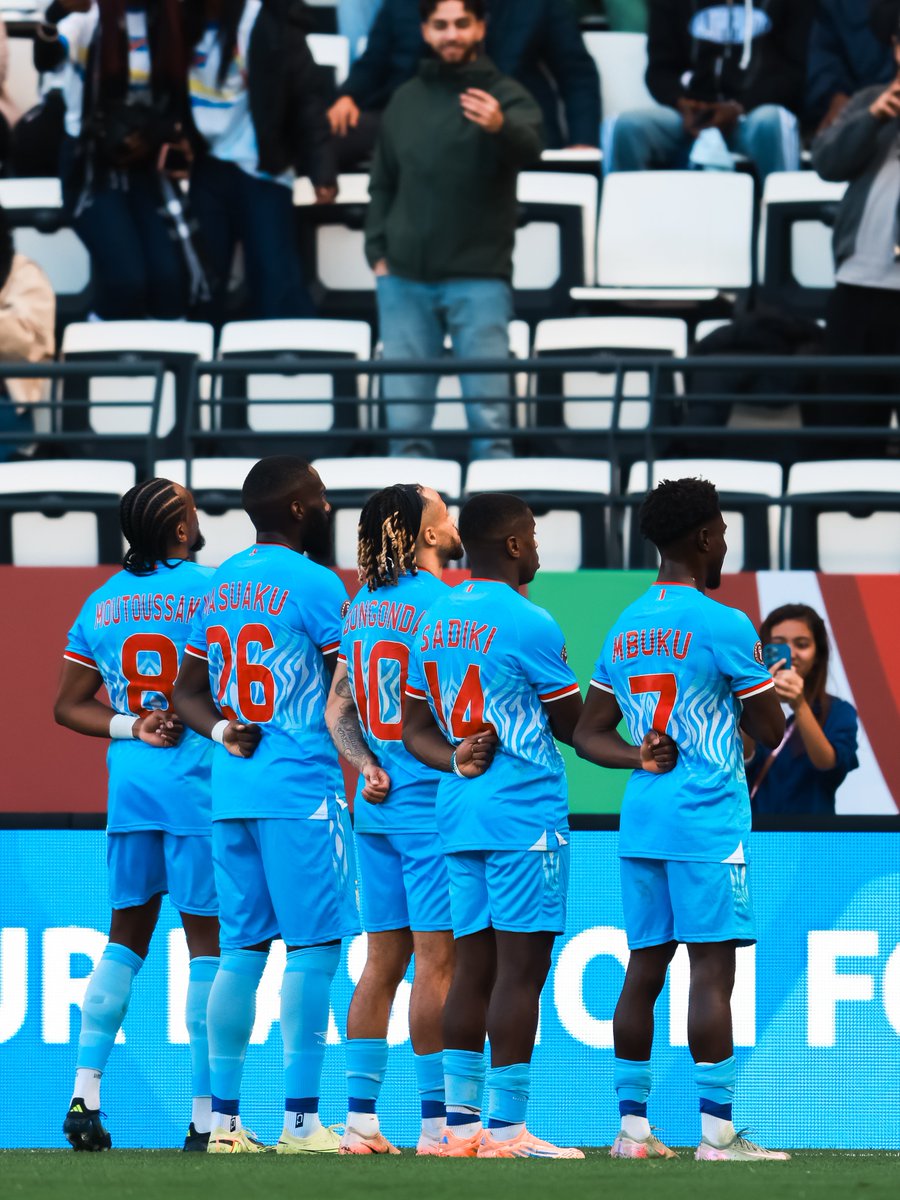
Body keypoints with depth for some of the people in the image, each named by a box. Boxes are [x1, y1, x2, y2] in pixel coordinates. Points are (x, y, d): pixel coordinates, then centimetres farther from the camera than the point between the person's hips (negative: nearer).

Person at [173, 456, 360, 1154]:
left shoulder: (220, 584, 14)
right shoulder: (314, 584, -9)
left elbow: (188, 692, 18)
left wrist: (221, 730, 3)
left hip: (231, 786, 7)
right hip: (301, 789, -7)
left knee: (243, 949, 9)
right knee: (314, 946, -4)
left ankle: (225, 1118, 8)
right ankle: (301, 1119, -7)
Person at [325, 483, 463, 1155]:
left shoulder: (362, 607, 11)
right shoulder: (442, 603, -12)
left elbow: (337, 710, 10)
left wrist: (367, 766, -1)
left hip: (377, 804, 7)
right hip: (433, 804, -7)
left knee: (383, 961, 10)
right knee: (437, 959, -5)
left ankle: (361, 1121, 10)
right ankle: (436, 1124, -5)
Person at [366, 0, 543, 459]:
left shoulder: (505, 97, -1)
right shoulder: (405, 102, 13)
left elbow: (528, 147, -22)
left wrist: (500, 127, -44)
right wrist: (378, 253, 9)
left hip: (478, 280, -4)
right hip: (405, 280, 4)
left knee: (489, 416, -7)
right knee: (405, 420, 3)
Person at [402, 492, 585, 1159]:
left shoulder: (436, 622, 12)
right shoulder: (529, 624, -12)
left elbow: (416, 731, 15)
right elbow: (574, 726, -4)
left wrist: (457, 759, 1)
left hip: (460, 812, 8)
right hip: (527, 818, -8)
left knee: (475, 966, 9)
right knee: (521, 968, -6)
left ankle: (461, 1122, 7)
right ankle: (507, 1127, -8)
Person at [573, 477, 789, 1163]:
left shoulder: (625, 629, 13)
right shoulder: (723, 625, -10)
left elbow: (590, 735, 15)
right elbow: (770, 730, -5)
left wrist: (640, 758, 2)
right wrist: (740, 705, 15)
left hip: (641, 822, 7)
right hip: (709, 822, -7)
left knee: (645, 968, 9)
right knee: (712, 969, -7)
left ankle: (632, 1125, 8)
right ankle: (717, 1132, -9)